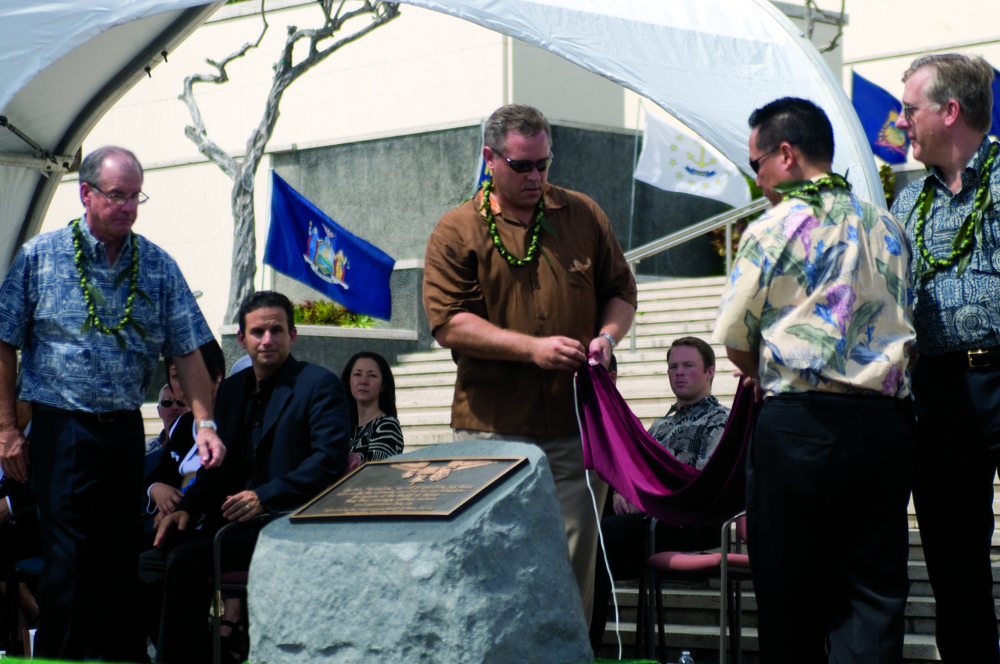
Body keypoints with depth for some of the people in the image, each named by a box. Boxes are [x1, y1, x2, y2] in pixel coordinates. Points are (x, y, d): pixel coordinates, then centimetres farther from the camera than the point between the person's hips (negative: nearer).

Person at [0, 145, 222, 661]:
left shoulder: (157, 266, 6)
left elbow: (188, 350, 4)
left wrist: (205, 422, -8)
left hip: (124, 428, 3)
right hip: (60, 426, -3)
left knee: (120, 551, 6)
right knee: (67, 555, -6)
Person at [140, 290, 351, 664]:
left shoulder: (319, 385, -3)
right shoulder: (232, 388, 20)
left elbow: (331, 459, -14)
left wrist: (264, 497, -23)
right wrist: (188, 509, 2)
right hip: (231, 521, 8)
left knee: (185, 561, -27)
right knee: (146, 568, -9)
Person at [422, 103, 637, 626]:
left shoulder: (582, 215, 11)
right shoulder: (457, 231, 1)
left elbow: (620, 290, 19)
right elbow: (449, 323, -8)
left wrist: (607, 335, -3)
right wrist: (532, 348, -17)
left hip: (576, 425, 2)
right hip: (492, 429, -2)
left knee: (574, 563, 3)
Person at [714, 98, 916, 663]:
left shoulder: (775, 228, -4)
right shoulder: (890, 226, 12)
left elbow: (734, 338, 0)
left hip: (800, 423, -4)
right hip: (886, 420, 4)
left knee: (791, 594, 5)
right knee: (875, 589, 3)